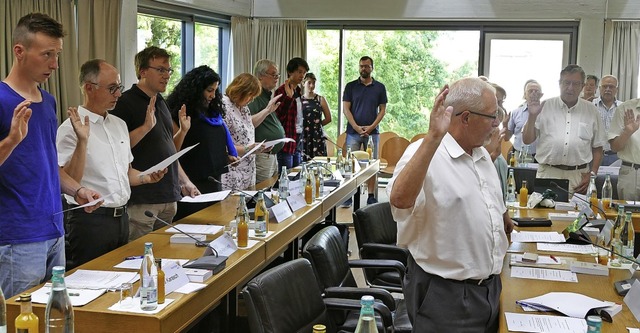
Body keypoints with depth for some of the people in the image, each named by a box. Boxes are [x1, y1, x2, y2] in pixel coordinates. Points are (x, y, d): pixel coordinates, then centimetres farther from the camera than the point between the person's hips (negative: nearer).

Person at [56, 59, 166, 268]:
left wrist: (146, 178, 2)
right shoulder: (70, 129, -11)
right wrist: (82, 141, -26)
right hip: (90, 219, -7)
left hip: (121, 217, 7)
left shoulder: (119, 125, 13)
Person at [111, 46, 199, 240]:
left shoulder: (161, 103, 17)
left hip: (169, 197, 8)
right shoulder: (125, 102, -8)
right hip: (141, 200, -7)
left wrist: (184, 181, 12)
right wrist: (146, 127, -23)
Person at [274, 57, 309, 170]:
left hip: (298, 140, 8)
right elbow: (278, 116, -21)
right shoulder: (282, 91, -11)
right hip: (287, 141, -8)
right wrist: (289, 96, -27)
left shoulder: (298, 91, 14)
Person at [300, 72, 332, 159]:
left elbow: (328, 118, 10)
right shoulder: (298, 100, 5)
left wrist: (317, 124, 5)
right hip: (303, 136, 0)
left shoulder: (320, 99, 7)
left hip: (317, 136, 0)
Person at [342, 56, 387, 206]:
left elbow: (382, 110, 6)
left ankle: (371, 196, 8)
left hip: (372, 132, 1)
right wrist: (357, 127, -9)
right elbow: (346, 109, 2)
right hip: (353, 132, 0)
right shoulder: (351, 86, 7)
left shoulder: (379, 87, 8)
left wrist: (371, 127, -8)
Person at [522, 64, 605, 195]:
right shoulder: (545, 107, 5)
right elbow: (527, 140, 3)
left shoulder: (591, 111, 10)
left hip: (578, 175, 1)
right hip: (548, 173, -1)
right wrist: (532, 116, -10)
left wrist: (592, 173, 3)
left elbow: (597, 147, 13)